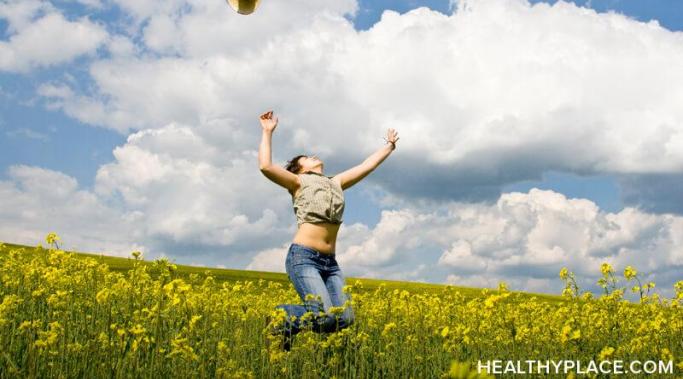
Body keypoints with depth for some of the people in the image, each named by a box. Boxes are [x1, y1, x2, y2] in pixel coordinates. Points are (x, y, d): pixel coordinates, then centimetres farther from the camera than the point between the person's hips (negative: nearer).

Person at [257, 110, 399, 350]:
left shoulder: (336, 183, 23)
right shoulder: (298, 182, 6)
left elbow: (367, 166, 30)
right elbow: (265, 167, -10)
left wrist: (390, 145, 37)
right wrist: (268, 132, -3)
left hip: (330, 263, 7)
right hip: (303, 258, -6)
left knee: (345, 318, -11)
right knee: (326, 316, -24)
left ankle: (291, 325, 13)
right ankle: (280, 321, 4)